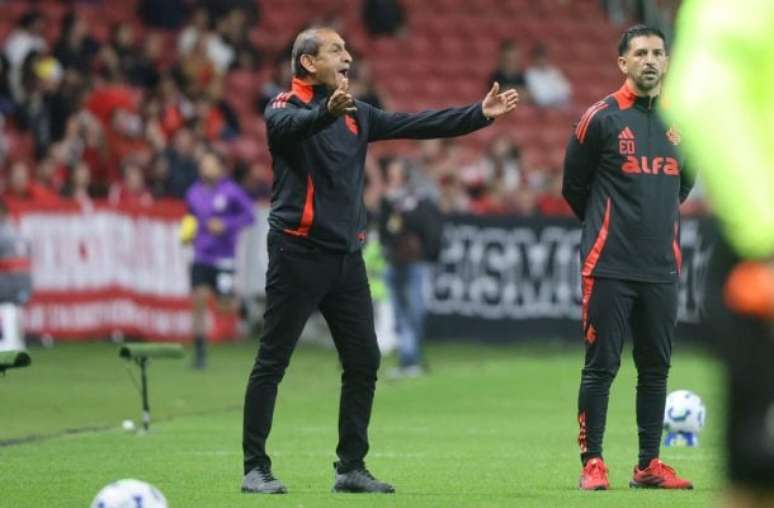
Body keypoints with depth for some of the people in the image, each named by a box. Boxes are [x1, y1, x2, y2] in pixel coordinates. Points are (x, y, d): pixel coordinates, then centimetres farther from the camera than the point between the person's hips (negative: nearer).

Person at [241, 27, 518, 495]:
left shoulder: (357, 114, 15)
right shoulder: (286, 107, -6)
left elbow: (417, 124, 14)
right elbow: (290, 126, -30)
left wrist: (479, 115, 6)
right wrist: (327, 112, -51)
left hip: (346, 256, 7)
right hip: (299, 252, -7)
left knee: (363, 362, 6)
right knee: (272, 363, -4)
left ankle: (351, 469, 14)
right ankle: (256, 468, 0)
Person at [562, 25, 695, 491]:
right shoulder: (601, 119, -4)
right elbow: (574, 186, 5)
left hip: (662, 268, 5)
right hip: (609, 266, -4)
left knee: (656, 368, 7)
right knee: (601, 366, -3)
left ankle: (649, 465, 14)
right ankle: (593, 463, 2)